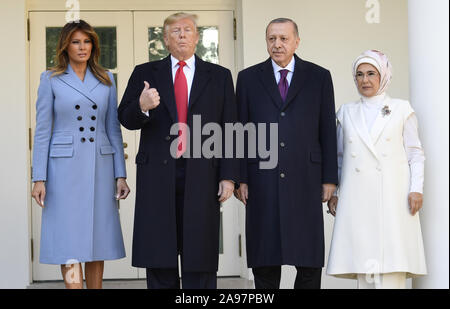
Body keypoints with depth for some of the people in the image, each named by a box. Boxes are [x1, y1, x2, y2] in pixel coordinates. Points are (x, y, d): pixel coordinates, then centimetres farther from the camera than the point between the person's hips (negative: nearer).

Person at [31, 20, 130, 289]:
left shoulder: (106, 80, 11)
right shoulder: (51, 80, 3)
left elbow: (114, 129, 11)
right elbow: (42, 131, 1)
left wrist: (120, 174, 4)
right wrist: (39, 178, -6)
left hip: (100, 166, 3)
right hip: (65, 167, -3)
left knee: (97, 238, 5)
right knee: (69, 240, -6)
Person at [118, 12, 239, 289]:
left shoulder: (219, 77, 11)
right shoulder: (145, 74, 11)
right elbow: (126, 119, 2)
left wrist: (229, 176, -2)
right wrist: (141, 107, -21)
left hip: (201, 177, 0)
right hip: (157, 175, 1)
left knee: (200, 265, 2)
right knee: (159, 260, 4)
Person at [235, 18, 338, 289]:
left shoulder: (319, 77, 8)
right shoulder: (249, 78, 9)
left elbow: (328, 131, 6)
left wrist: (330, 178, 1)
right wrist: (239, 178, -1)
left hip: (305, 179, 0)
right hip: (262, 181, 0)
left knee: (310, 261, 1)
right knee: (264, 258, 3)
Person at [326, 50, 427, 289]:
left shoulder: (401, 110, 8)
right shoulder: (346, 113, 15)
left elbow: (415, 154, 6)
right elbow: (338, 156, 18)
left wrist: (416, 189, -5)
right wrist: (332, 192, 10)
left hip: (392, 197, -2)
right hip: (357, 197, 2)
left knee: (392, 260, -9)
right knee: (362, 258, -3)